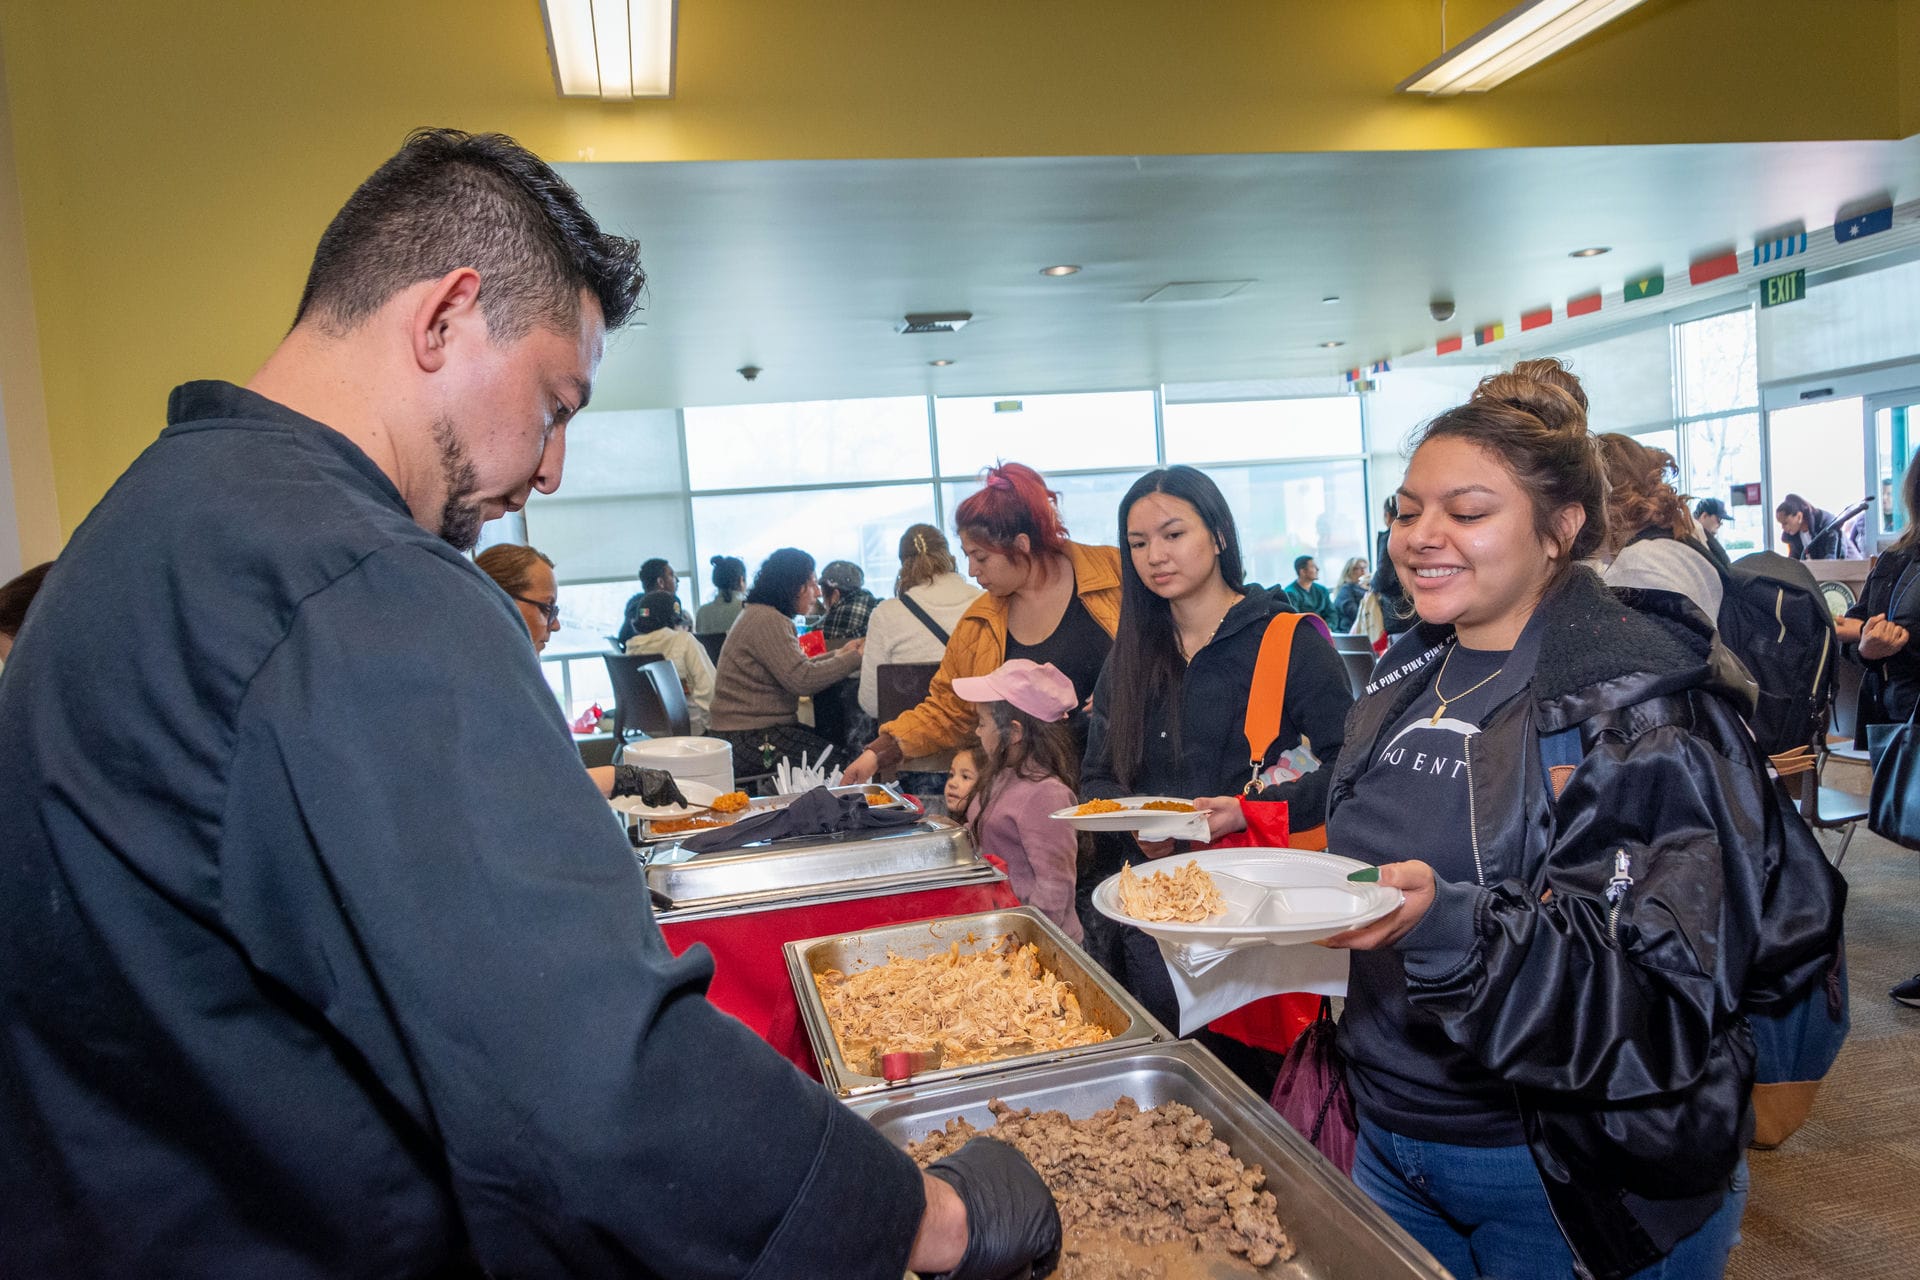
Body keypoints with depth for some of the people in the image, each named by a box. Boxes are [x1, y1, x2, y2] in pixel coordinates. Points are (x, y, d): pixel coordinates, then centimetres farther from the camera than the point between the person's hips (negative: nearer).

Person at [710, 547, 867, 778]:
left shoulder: (760, 615, 16)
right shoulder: (767, 621, -16)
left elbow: (794, 668, 18)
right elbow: (802, 679, -23)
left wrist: (838, 655, 10)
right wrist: (856, 658, -15)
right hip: (751, 740, -10)